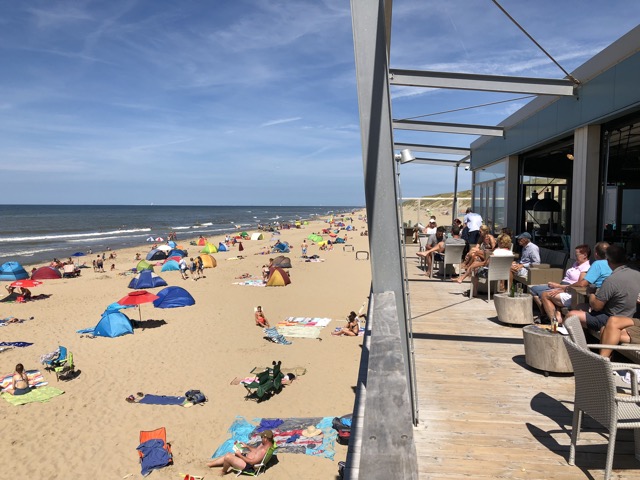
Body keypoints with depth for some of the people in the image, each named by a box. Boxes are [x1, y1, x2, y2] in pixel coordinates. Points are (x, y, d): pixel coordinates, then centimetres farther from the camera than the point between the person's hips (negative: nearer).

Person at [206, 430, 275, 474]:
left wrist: (240, 455, -18)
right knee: (228, 455, 10)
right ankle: (207, 465, 21)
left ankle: (223, 472, 12)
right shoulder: (265, 444, 0)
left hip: (247, 465, -10)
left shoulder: (264, 450, -30)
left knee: (228, 457, -17)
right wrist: (246, 446, 10)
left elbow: (252, 462, -27)